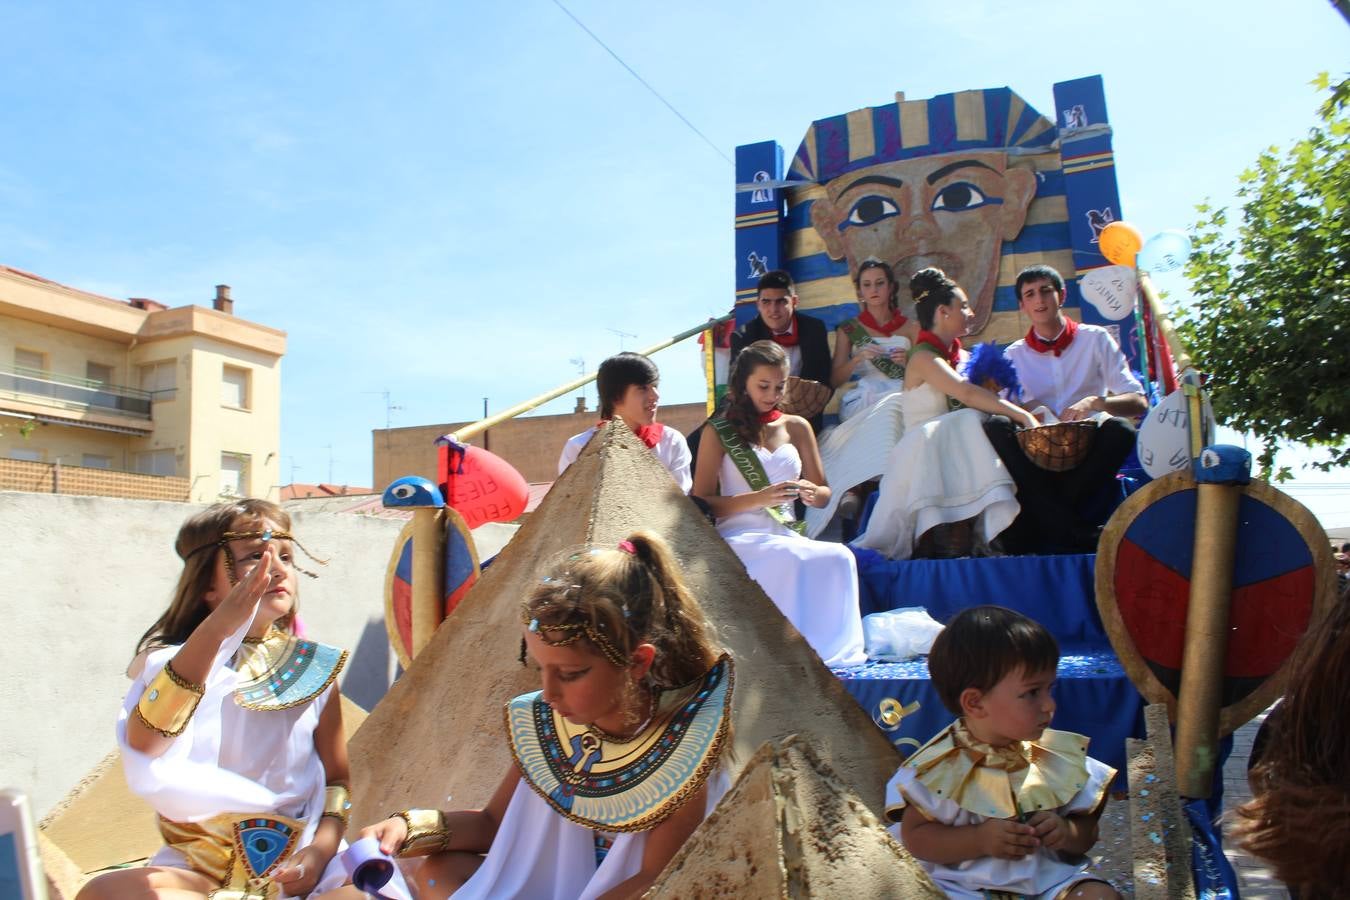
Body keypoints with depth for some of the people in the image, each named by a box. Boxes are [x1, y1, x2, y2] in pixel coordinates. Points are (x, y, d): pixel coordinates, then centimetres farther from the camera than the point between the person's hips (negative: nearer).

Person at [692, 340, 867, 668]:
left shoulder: (796, 427, 19)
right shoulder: (719, 432, 7)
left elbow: (824, 494, 22)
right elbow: (701, 503, -1)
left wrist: (811, 493, -5)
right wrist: (758, 498, -15)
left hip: (787, 535, 4)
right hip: (739, 535, -4)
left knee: (839, 557, -30)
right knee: (796, 561, -36)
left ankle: (835, 649, -27)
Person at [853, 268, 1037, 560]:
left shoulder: (959, 357, 17)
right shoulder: (924, 357, -10)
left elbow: (985, 397, 12)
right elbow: (967, 394, -25)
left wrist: (1023, 411, -6)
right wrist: (1021, 415, -29)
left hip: (956, 453, 7)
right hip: (925, 453, -7)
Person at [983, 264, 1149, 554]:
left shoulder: (1095, 339, 8)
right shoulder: (1014, 355, 13)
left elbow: (1138, 403, 0)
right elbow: (1002, 407, 3)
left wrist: (1095, 402, -20)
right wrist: (1024, 411, -20)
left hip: (1089, 450, -1)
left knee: (1120, 429, -32)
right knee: (995, 426, -28)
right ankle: (1079, 534, -31)